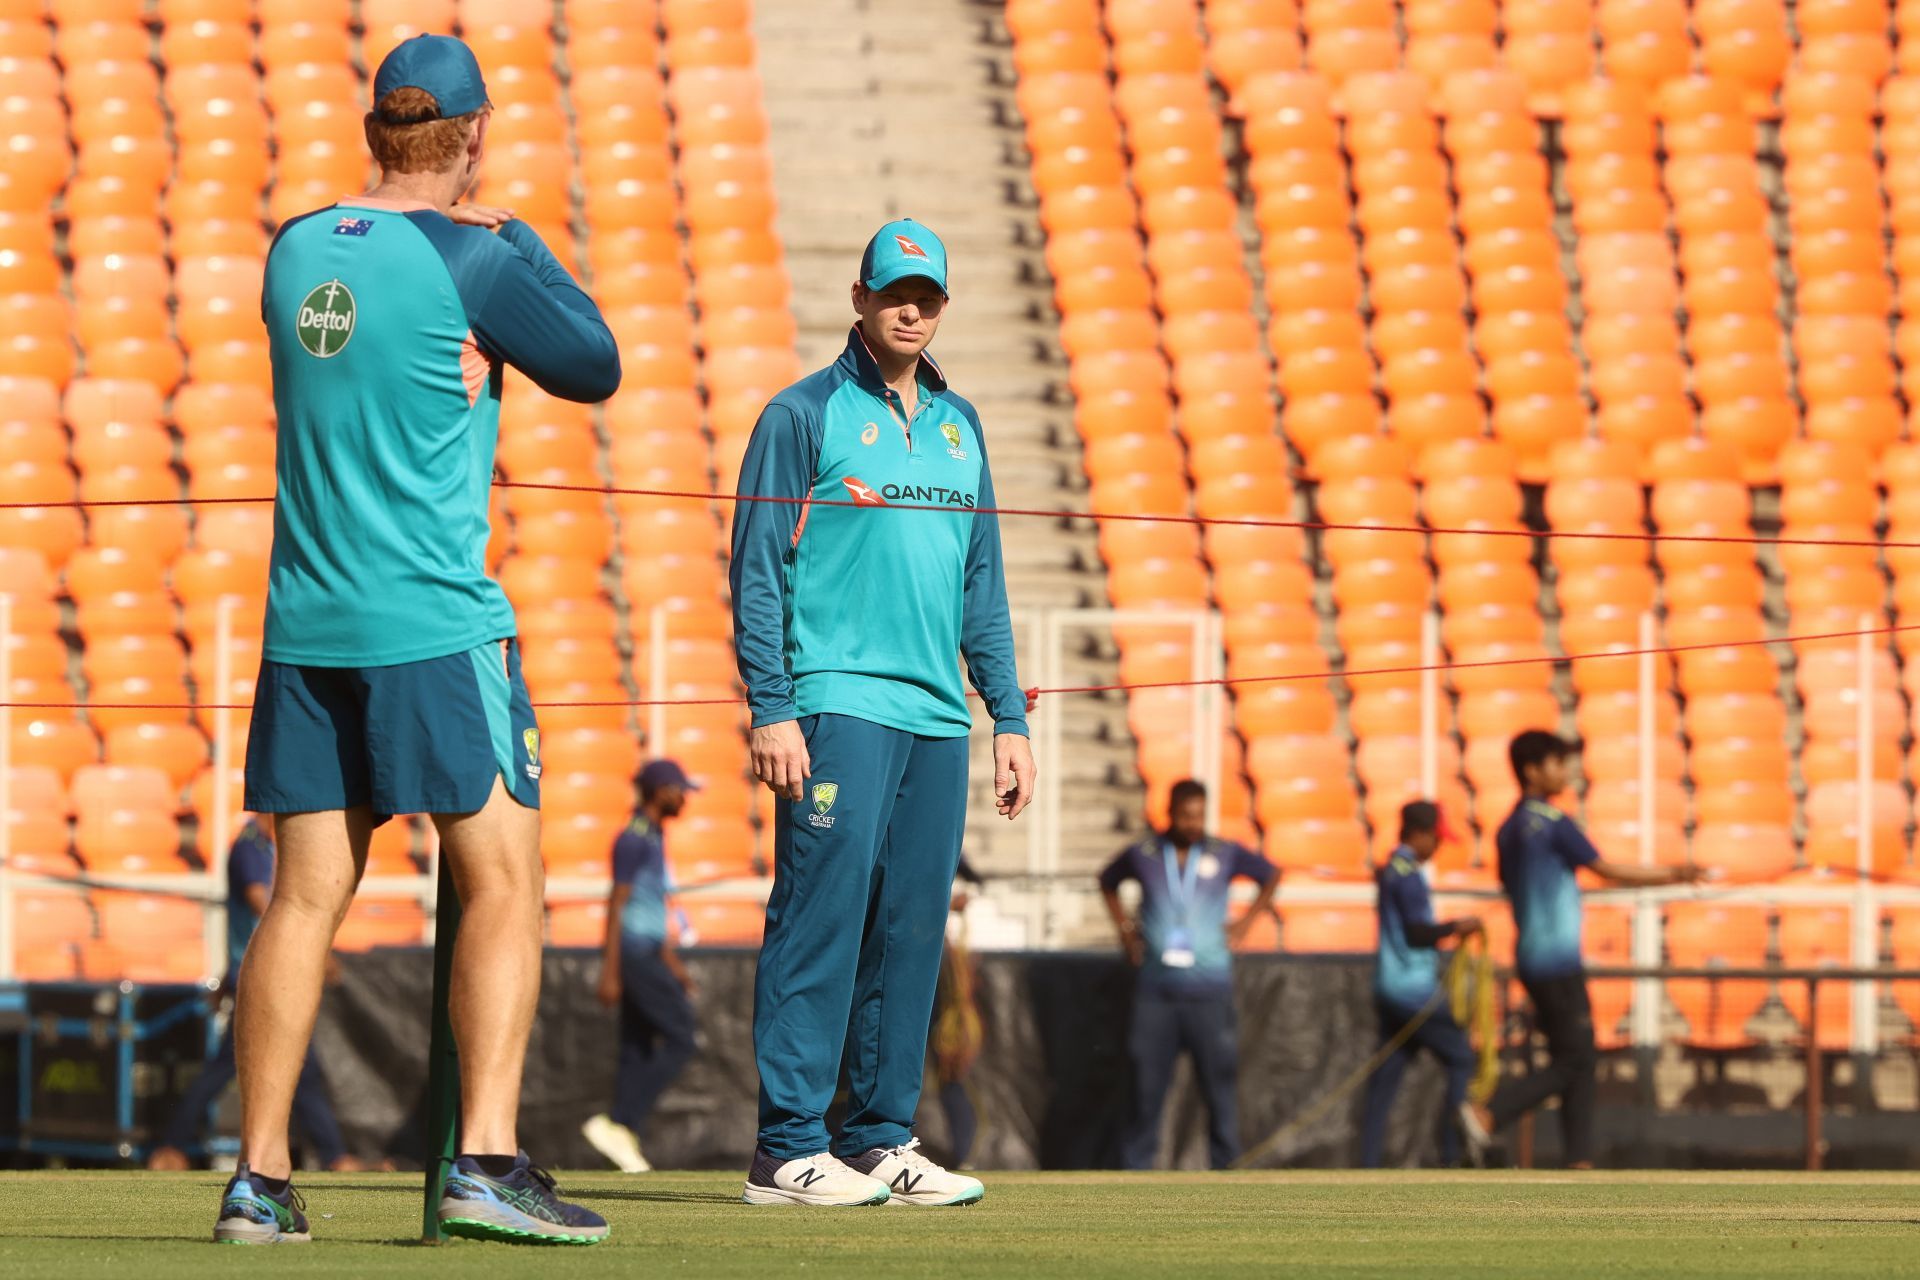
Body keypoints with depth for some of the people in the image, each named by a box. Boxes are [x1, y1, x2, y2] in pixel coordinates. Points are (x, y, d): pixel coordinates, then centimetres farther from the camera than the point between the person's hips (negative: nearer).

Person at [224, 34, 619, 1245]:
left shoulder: (297, 249, 8)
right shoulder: (472, 259, -9)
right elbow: (595, 367, 3)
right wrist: (518, 247, 14)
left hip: (304, 625, 6)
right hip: (436, 622, -6)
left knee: (306, 896, 8)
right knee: (504, 882, -3)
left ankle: (259, 1179, 5)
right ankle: (487, 1162, -14)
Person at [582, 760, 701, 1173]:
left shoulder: (653, 838, 18)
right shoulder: (633, 840, -13)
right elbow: (616, 905, -17)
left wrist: (673, 964, 27)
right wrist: (610, 973, -21)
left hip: (649, 953, 10)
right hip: (636, 952, -10)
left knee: (638, 1050, 7)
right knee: (679, 1041, -11)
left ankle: (624, 1139, 5)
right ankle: (618, 1124, -13)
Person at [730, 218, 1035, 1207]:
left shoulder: (959, 426, 18)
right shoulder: (805, 415, 0)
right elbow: (758, 571, -3)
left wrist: (1007, 717, 15)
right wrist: (771, 710, -12)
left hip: (938, 717, 6)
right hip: (837, 706, -6)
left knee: (911, 933, 5)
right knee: (822, 914, -11)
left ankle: (880, 1140, 10)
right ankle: (787, 1150, -11)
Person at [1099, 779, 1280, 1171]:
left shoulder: (1225, 855, 1)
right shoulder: (1143, 855, 4)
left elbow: (1271, 875, 18)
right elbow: (1108, 882, 24)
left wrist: (1247, 921, 8)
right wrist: (1124, 927, 12)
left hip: (1209, 991, -1)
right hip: (1156, 991, 1)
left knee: (1220, 1086, -1)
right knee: (1147, 1088, 1)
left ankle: (1225, 1167, 5)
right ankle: (1134, 1171, 6)